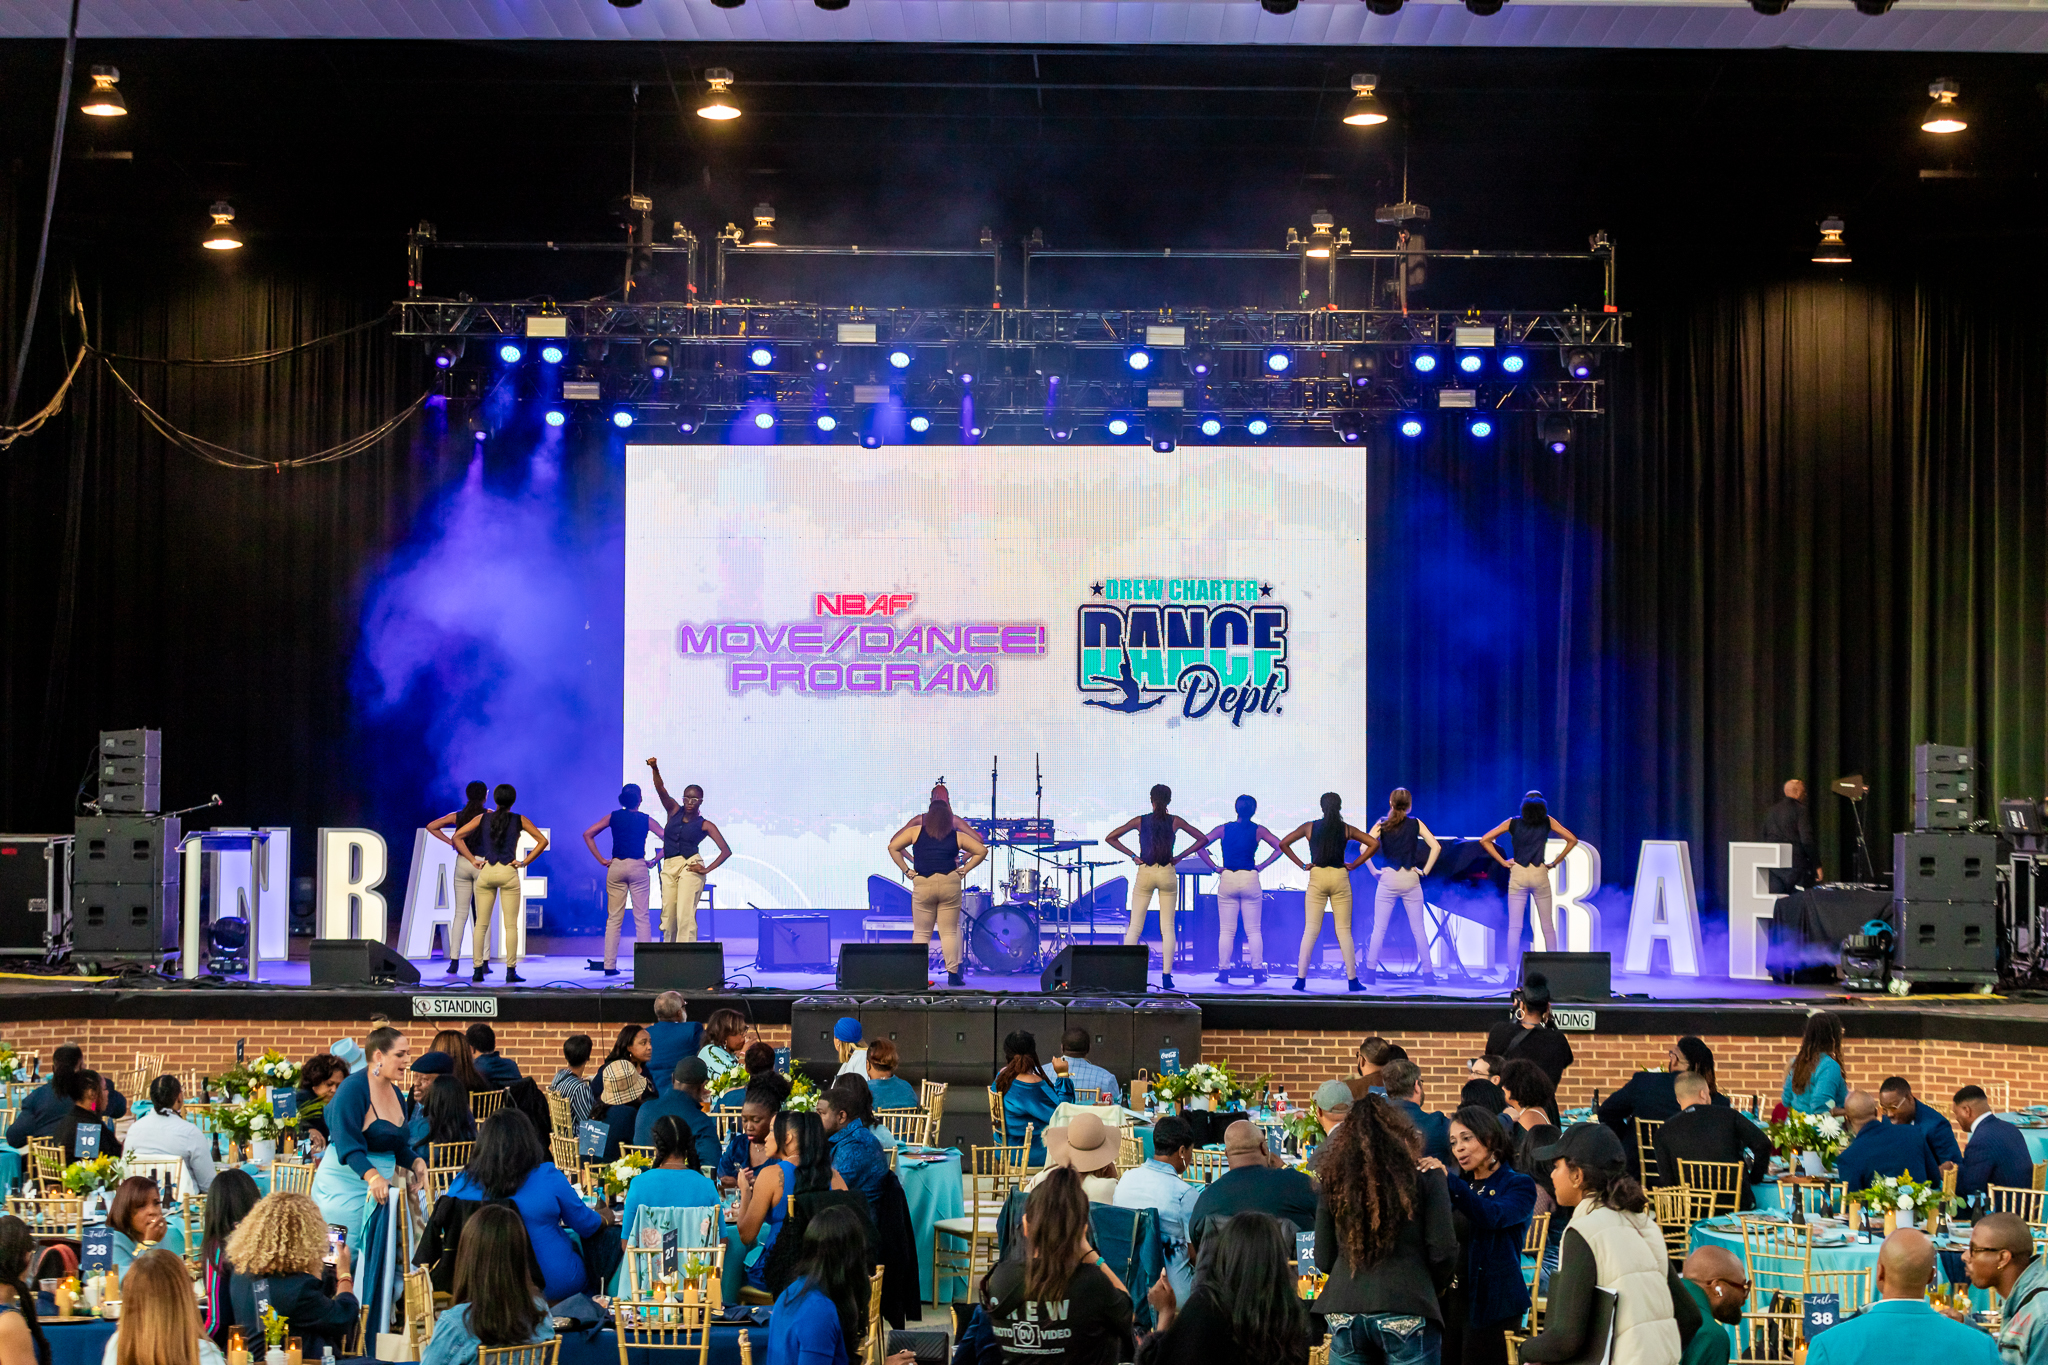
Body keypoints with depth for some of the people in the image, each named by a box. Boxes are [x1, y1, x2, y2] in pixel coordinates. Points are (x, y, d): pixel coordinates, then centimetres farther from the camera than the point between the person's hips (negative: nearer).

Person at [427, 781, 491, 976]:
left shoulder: (457, 815, 8)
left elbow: (431, 826, 4)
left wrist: (450, 842, 5)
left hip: (462, 863, 3)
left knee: (460, 914, 6)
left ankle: (454, 961, -1)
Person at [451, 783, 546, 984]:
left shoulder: (483, 818, 6)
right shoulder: (519, 820, 3)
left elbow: (457, 837, 0)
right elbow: (542, 841, -1)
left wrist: (473, 860, 1)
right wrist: (524, 861, 0)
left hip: (486, 872, 2)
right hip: (509, 873, -2)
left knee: (481, 924, 7)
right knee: (511, 925, 0)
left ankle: (478, 969, 4)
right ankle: (511, 971, -4)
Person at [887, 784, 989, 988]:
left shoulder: (915, 831, 3)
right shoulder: (957, 836, 3)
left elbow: (893, 847, 1)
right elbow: (982, 850, 4)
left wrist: (906, 870, 3)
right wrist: (964, 869, 6)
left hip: (922, 885, 0)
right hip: (950, 885, 0)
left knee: (920, 933, 8)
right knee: (950, 931, 5)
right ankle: (953, 974, 1)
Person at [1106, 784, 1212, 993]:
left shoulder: (1140, 821, 1)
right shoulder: (1174, 821, 1)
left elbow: (1111, 838, 0)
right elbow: (1203, 839, 3)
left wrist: (1132, 855, 1)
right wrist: (1180, 856, 4)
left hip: (1144, 873, 0)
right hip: (1168, 874, 0)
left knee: (1134, 927, 3)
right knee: (1168, 927, 2)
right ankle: (1166, 976, -4)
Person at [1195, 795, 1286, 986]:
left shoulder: (1223, 829, 2)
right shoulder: (1258, 830, 1)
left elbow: (1200, 846, -5)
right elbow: (1280, 847, -3)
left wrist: (1215, 868, -1)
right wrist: (1262, 866, 1)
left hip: (1227, 879, 0)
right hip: (1250, 880, 0)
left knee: (1226, 930, 4)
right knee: (1253, 930, 5)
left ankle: (1224, 972, 1)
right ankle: (1257, 972, 2)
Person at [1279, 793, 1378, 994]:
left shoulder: (1309, 827, 4)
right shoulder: (1346, 830, 4)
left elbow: (1284, 844, 1)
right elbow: (1374, 844, 1)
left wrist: (1301, 864, 2)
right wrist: (1354, 864, 3)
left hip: (1317, 877, 0)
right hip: (1340, 878, 0)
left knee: (1310, 930, 2)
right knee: (1344, 930, 4)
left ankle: (1300, 979, -3)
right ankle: (1352, 980, 2)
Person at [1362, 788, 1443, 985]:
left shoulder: (1382, 824, 0)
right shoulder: (1415, 824, 2)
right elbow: (1435, 847, -5)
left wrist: (1373, 871, -5)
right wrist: (1425, 870, 0)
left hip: (1388, 880, -1)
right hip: (1411, 880, 1)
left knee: (1379, 928, 3)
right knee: (1418, 929, 5)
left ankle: (1371, 971, 0)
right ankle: (1427, 973, 4)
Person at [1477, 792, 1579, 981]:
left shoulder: (1513, 823, 4)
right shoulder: (1547, 822, 4)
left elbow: (1484, 840, 1)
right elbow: (1572, 840, 3)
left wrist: (1503, 861, 1)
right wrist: (1554, 862, 5)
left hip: (1517, 874, 0)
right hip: (1540, 874, 0)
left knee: (1514, 926, -1)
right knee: (1547, 925, 8)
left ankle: (1511, 971, -7)